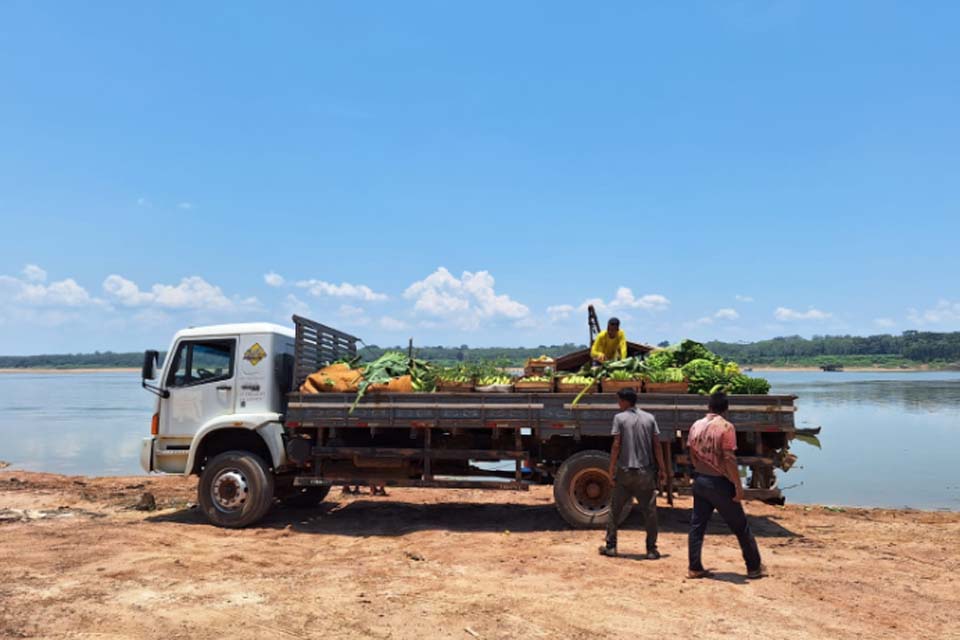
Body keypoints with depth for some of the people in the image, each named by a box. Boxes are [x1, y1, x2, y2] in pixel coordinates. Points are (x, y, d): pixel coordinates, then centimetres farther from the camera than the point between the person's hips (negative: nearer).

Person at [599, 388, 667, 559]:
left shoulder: (619, 418, -4)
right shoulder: (649, 418, 4)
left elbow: (616, 446, -9)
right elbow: (657, 445, 1)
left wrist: (611, 469, -4)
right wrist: (662, 469, 7)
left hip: (625, 471, -2)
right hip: (646, 471, 2)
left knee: (615, 509, 10)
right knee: (649, 511, 8)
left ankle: (610, 546, 13)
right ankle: (651, 549, 9)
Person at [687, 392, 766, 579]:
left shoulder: (696, 426, 4)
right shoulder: (726, 427, -14)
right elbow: (729, 459, -19)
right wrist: (738, 486, -14)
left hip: (700, 481, 5)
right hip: (719, 482, -5)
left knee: (697, 525, 10)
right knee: (741, 527, 10)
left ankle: (695, 568, 10)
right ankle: (754, 567, 21)